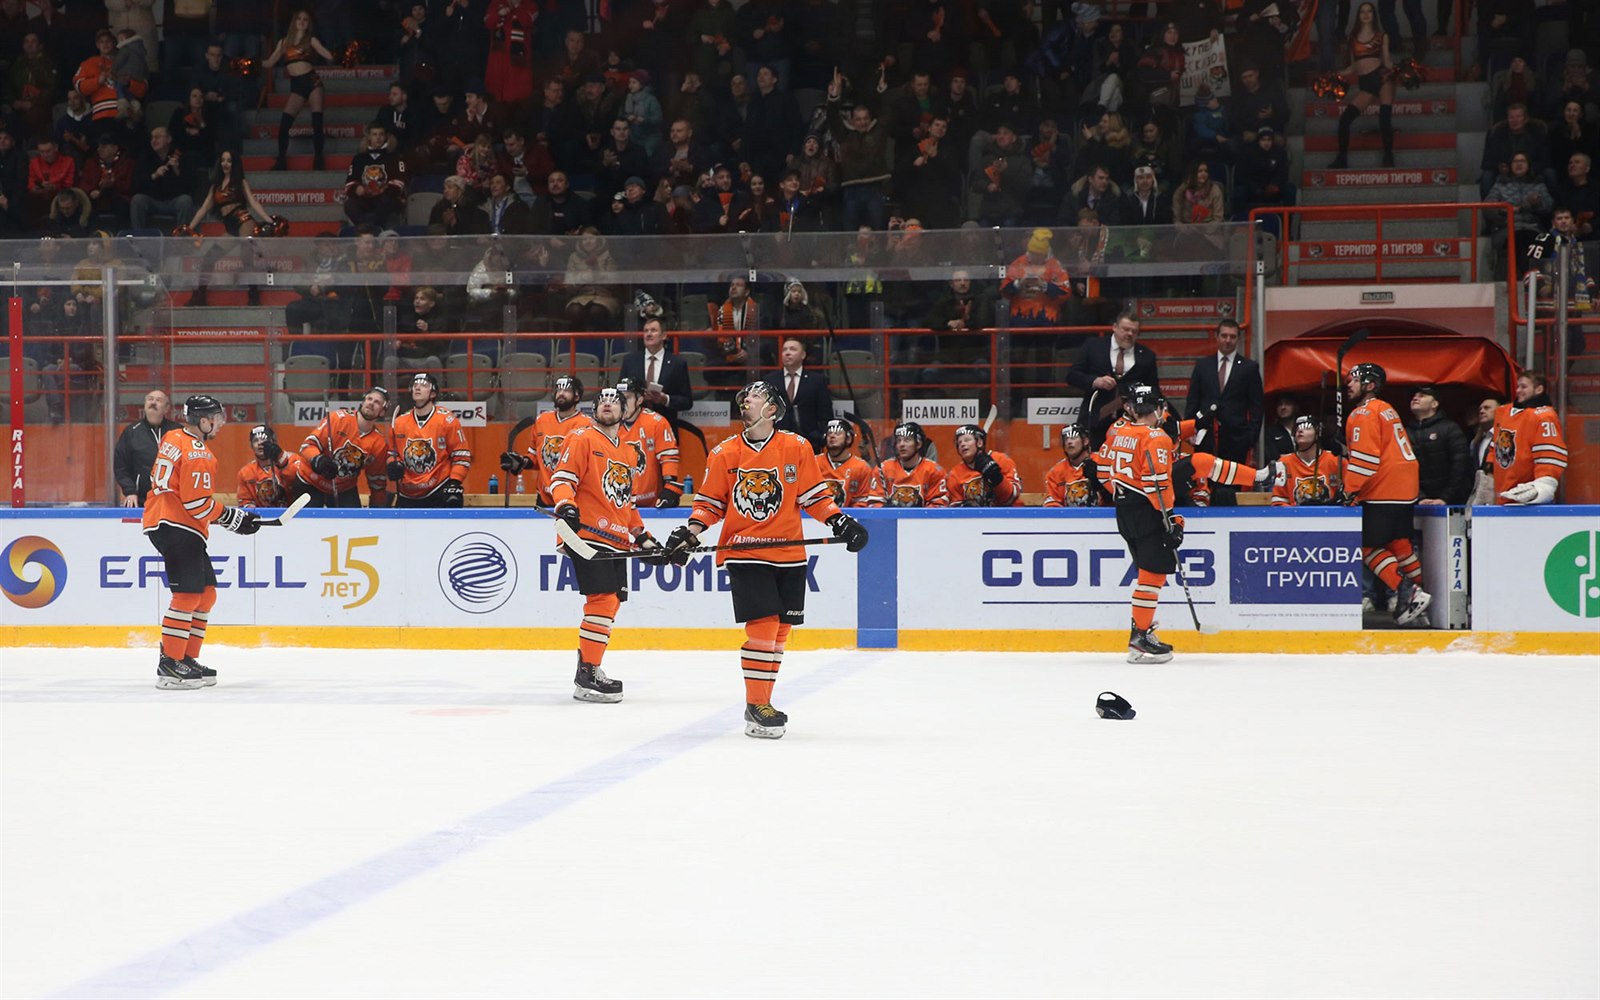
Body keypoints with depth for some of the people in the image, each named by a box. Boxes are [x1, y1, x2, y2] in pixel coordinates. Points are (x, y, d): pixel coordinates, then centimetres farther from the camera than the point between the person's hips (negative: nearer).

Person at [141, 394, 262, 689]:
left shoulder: (172, 439, 14)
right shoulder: (197, 453, -16)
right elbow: (198, 502, -19)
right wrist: (234, 518, -7)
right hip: (178, 528, -11)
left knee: (206, 594, 15)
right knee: (188, 595, -12)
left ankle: (186, 659, 18)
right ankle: (169, 665, -14)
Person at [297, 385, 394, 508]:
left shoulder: (381, 442, -7)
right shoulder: (338, 419, -17)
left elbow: (377, 481, 3)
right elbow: (308, 445, -17)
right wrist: (318, 461, -37)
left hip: (345, 490, 3)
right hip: (311, 483, -3)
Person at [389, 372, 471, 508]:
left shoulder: (447, 420, -8)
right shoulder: (399, 422, 5)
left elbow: (462, 455, -6)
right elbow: (391, 452, 18)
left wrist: (454, 484, -14)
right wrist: (393, 465, -4)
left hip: (439, 495, -5)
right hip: (408, 497, 5)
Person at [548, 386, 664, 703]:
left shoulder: (626, 452, 22)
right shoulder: (582, 439, -2)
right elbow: (561, 477, -11)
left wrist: (641, 536, 24)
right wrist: (566, 506, -29)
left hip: (615, 540, 9)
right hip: (586, 534, -9)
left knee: (612, 601, 10)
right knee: (604, 599, -16)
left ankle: (587, 665, 22)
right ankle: (586, 676, -14)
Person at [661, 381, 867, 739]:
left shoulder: (797, 448, 2)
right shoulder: (723, 454, 2)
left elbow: (813, 495, 7)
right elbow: (711, 503, 8)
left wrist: (840, 522, -5)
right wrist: (689, 534, -6)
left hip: (788, 554, 2)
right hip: (745, 554, -2)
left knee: (779, 630, 5)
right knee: (763, 626, -12)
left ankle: (762, 701, 16)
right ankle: (756, 708, -6)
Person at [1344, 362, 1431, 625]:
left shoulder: (1364, 414, -10)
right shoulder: (1387, 410, 21)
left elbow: (1364, 457, -19)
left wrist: (1350, 490, -19)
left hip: (1381, 494, -10)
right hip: (1405, 491, 10)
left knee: (1369, 546, -6)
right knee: (1398, 543, 15)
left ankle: (1407, 592, -16)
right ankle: (1417, 592, 18)